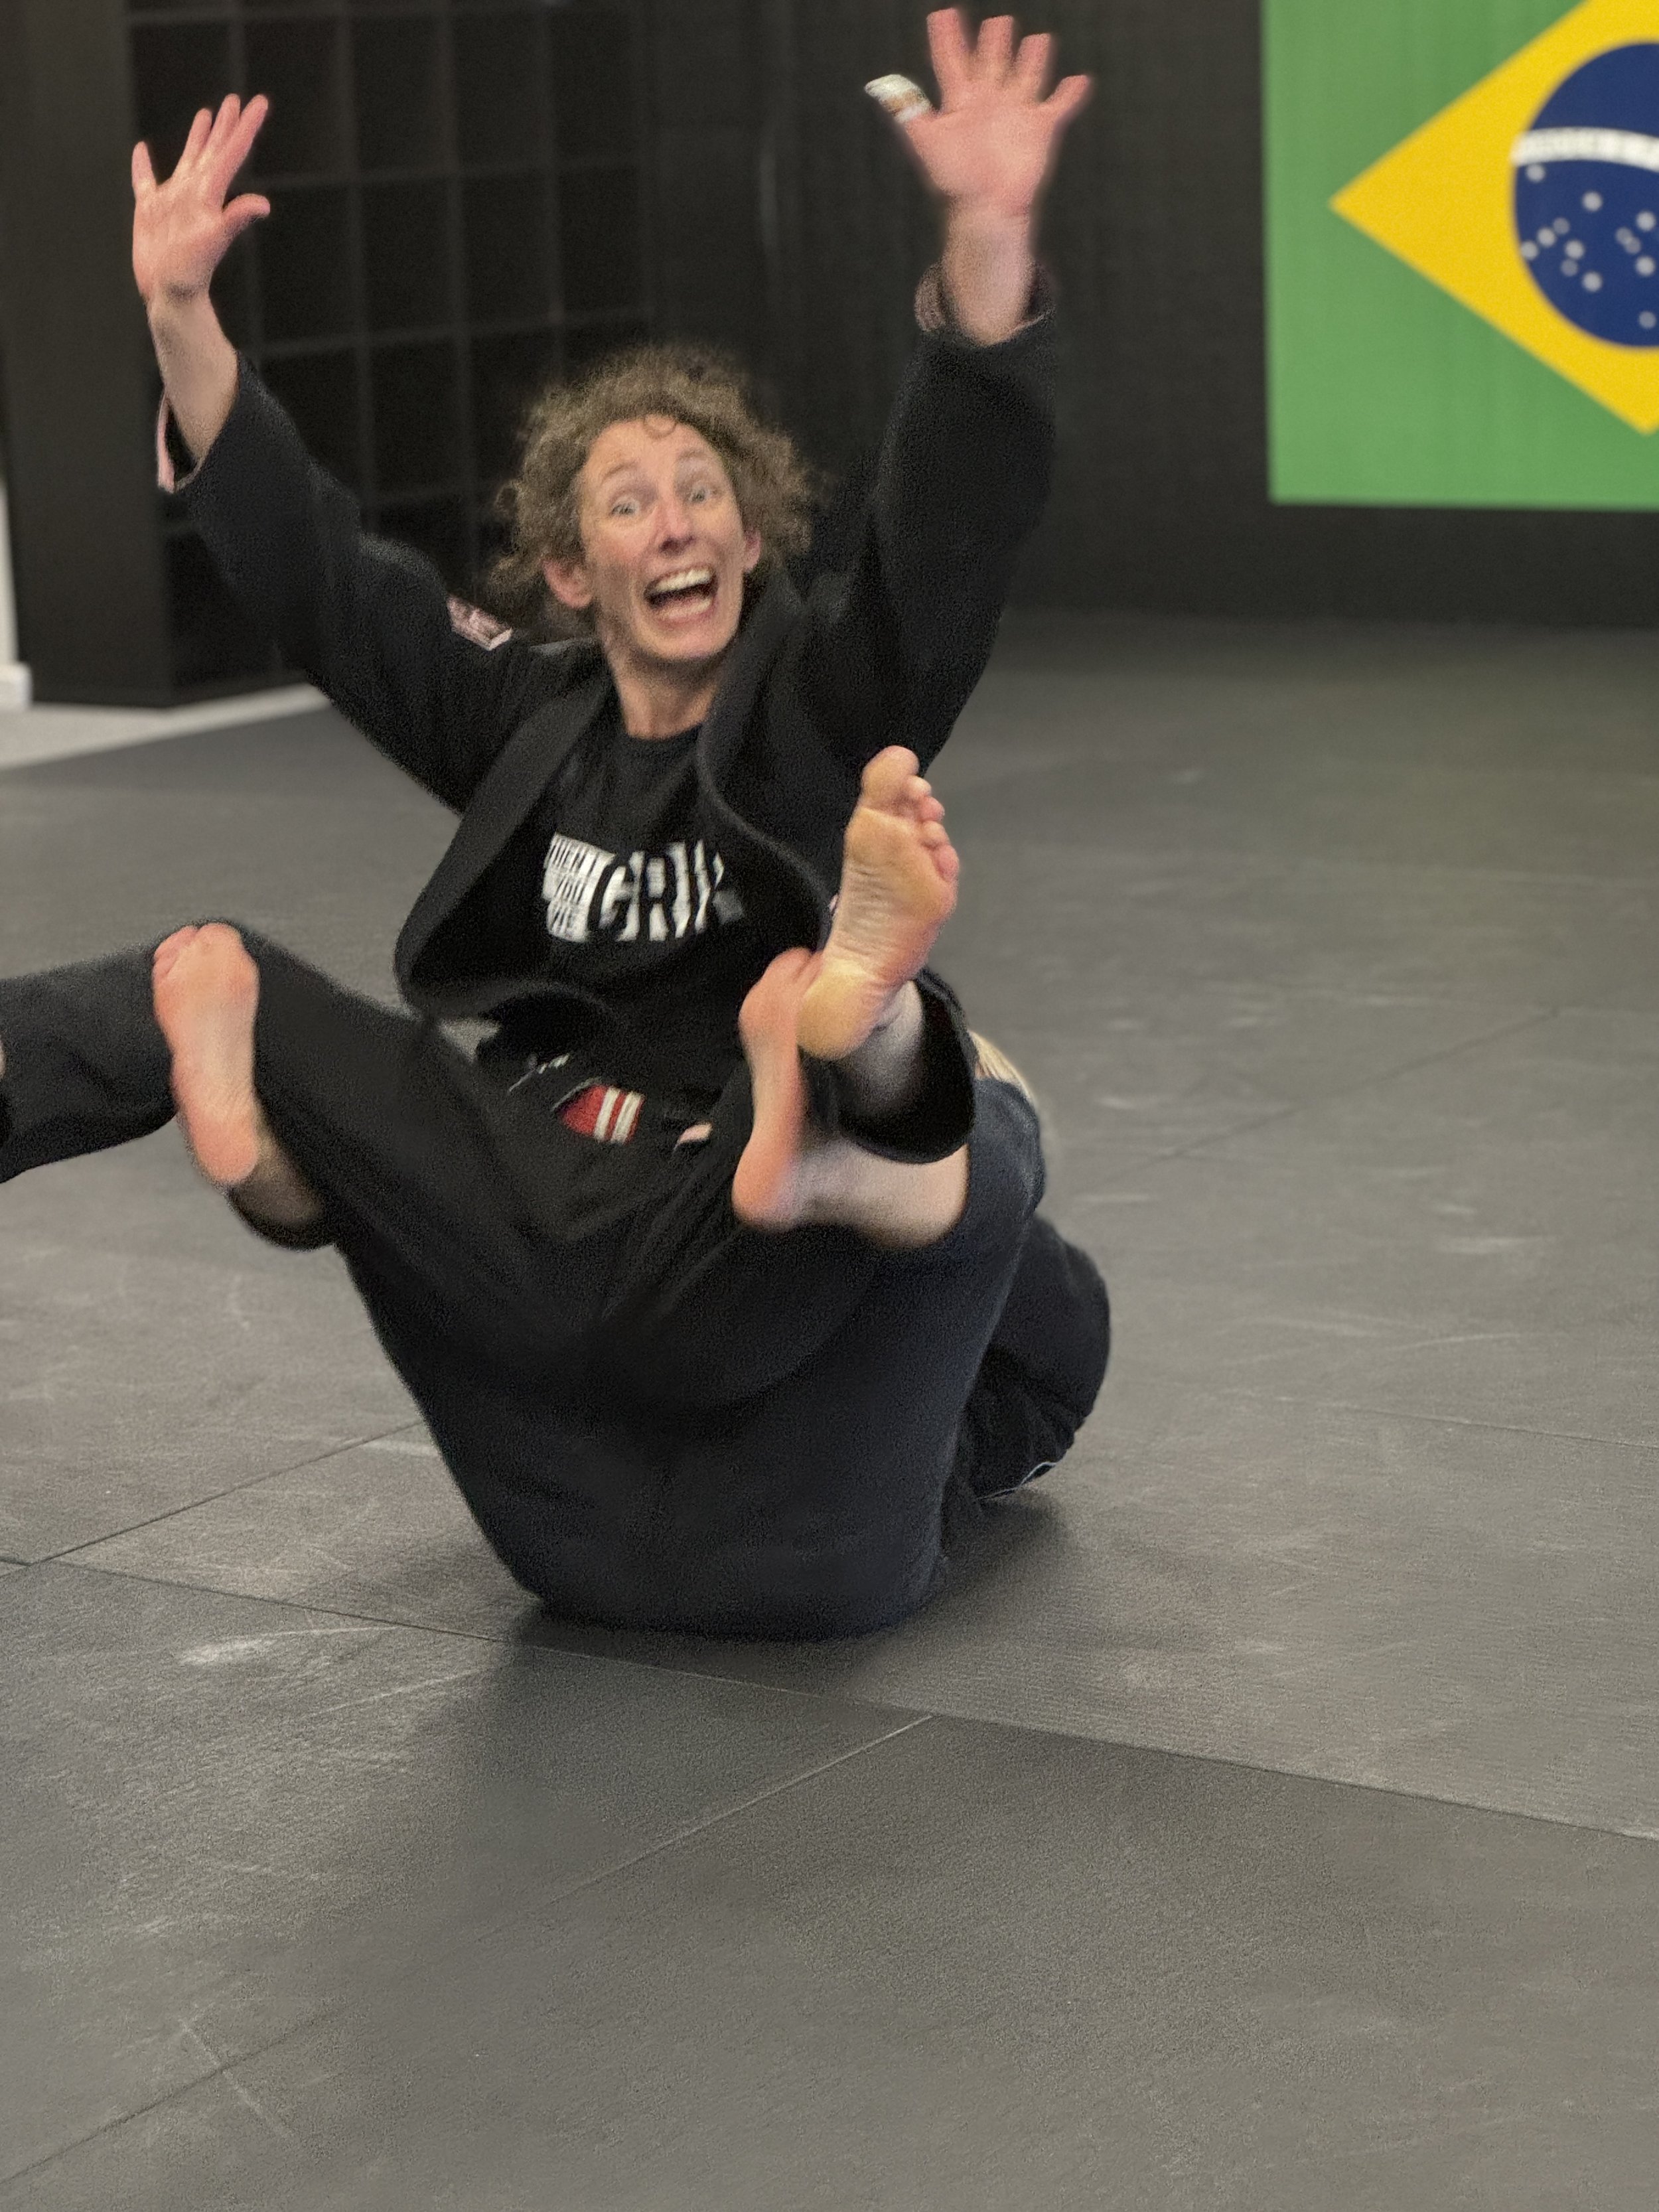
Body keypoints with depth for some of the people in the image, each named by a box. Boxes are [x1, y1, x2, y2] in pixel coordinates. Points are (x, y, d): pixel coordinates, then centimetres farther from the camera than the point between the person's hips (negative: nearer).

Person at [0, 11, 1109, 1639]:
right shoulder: (527, 726, 15)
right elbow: (304, 568, 14)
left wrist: (989, 239, -26)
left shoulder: (823, 706, 5)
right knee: (215, 980, -4)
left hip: (734, 1226, -4)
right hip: (543, 1193, 4)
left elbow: (954, 521, -11)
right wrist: (180, 311, 6)